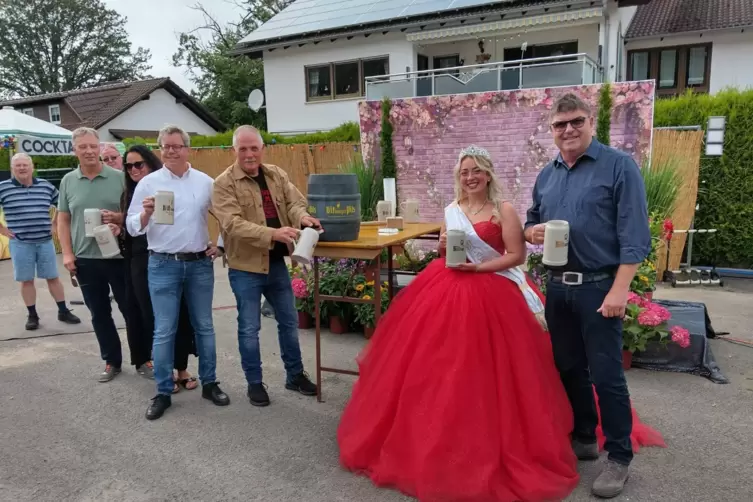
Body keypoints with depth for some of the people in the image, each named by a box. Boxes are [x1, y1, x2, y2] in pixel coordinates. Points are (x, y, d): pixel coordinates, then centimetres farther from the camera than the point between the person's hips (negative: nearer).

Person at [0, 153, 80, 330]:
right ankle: (32, 315, 17)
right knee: (26, 280, 6)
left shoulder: (46, 186, 4)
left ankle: (63, 311, 16)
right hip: (20, 243, -2)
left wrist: (54, 224, 12)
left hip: (45, 241, 2)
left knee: (53, 277, 8)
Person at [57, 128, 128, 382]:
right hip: (85, 259, 3)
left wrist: (117, 217, -19)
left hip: (118, 256, -2)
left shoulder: (119, 177, -3)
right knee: (99, 313, 12)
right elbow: (63, 219, 9)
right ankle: (111, 361, 26)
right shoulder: (68, 181, 5)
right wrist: (67, 253, 1)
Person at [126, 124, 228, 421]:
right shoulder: (148, 183, -1)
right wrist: (146, 213, -21)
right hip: (163, 265, -2)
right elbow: (132, 227, -1)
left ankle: (209, 384, 24)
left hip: (200, 264, 2)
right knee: (164, 332, 2)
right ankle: (163, 392, 15)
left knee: (204, 327, 11)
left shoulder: (205, 182, 4)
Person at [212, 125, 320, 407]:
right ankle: (254, 383, 25)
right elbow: (234, 224, -23)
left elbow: (295, 201, -3)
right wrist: (273, 233, -36)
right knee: (249, 328, 7)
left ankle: (295, 375, 32)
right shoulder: (224, 183, -11)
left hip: (277, 263, 5)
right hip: (245, 267, -5)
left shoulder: (277, 175, 6)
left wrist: (302, 216, -28)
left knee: (289, 321, 15)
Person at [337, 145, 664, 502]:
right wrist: (443, 245, -4)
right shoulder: (452, 210, 11)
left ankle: (486, 444, 16)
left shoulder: (503, 209, -5)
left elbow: (517, 255, -10)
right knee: (440, 368, 8)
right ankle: (432, 439, 25)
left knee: (482, 371, -3)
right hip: (446, 290, 5)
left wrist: (479, 267, -17)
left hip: (490, 293, -5)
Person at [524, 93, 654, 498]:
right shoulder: (546, 175, 10)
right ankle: (583, 438, 33)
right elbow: (532, 221, 22)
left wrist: (619, 289, -20)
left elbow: (634, 235, -13)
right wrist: (531, 231, -3)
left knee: (606, 375, 0)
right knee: (568, 368, 15)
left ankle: (619, 457, 17)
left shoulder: (619, 166, -8)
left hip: (599, 286, -6)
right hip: (557, 287, 6)